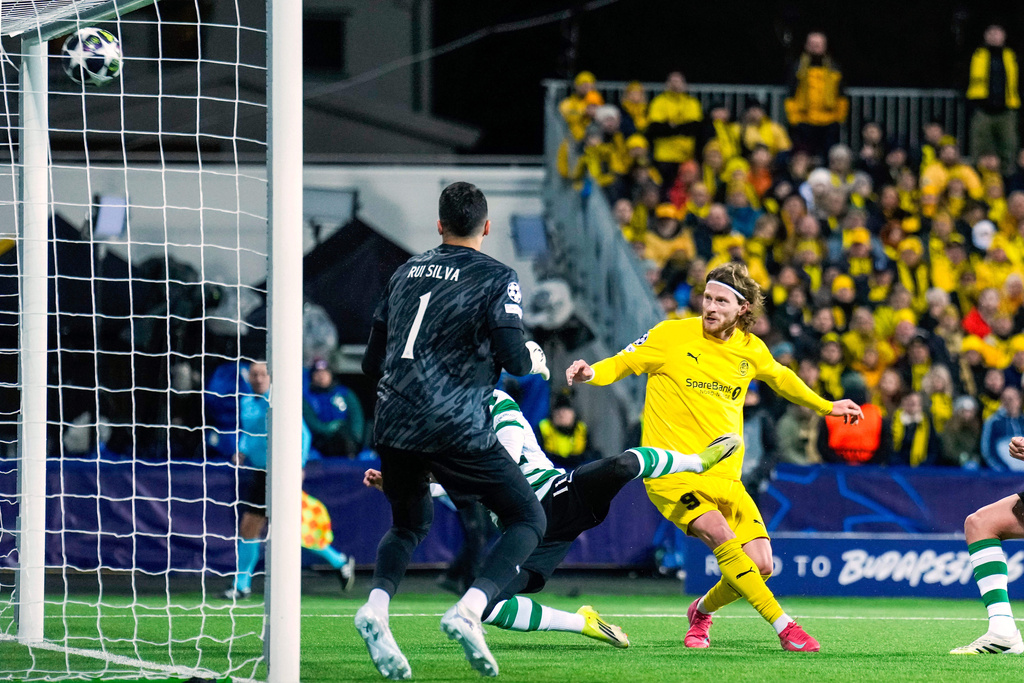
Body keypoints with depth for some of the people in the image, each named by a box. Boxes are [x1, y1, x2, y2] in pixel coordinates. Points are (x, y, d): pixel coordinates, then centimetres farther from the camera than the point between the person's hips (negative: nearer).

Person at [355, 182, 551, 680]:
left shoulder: (405, 273, 16)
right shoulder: (496, 278, 0)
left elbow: (372, 363, 20)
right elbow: (513, 359, -10)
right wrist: (535, 361, 13)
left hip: (393, 426, 5)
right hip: (457, 429, -5)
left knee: (409, 523, 27)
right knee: (528, 519, 8)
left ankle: (376, 608, -2)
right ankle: (469, 610, -16)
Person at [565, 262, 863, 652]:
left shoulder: (751, 350, 7)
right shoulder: (672, 335, -5)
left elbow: (780, 378, 29)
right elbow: (621, 364, 4)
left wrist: (825, 407, 32)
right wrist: (591, 373, -17)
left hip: (725, 476, 5)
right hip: (672, 471, -5)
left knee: (760, 566, -6)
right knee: (721, 535, -29)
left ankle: (702, 612, 25)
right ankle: (784, 626, -23)